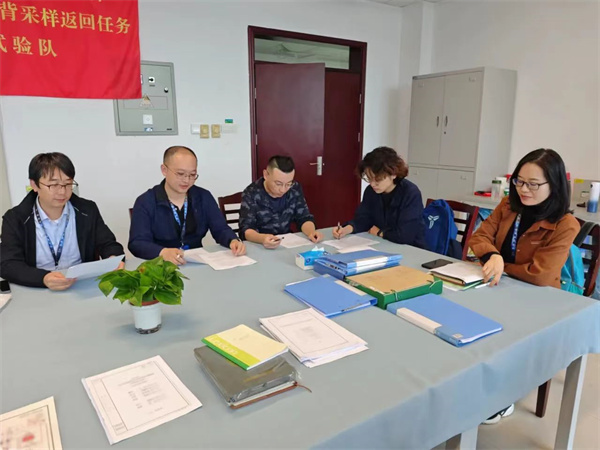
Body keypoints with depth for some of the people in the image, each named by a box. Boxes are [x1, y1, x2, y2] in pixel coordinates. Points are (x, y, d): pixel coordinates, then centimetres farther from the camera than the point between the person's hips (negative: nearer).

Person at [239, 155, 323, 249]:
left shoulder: (295, 189, -2)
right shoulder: (251, 194, -13)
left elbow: (304, 218, 1)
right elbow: (245, 230, -19)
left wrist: (311, 232, -21)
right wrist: (262, 238, -40)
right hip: (258, 246, -3)